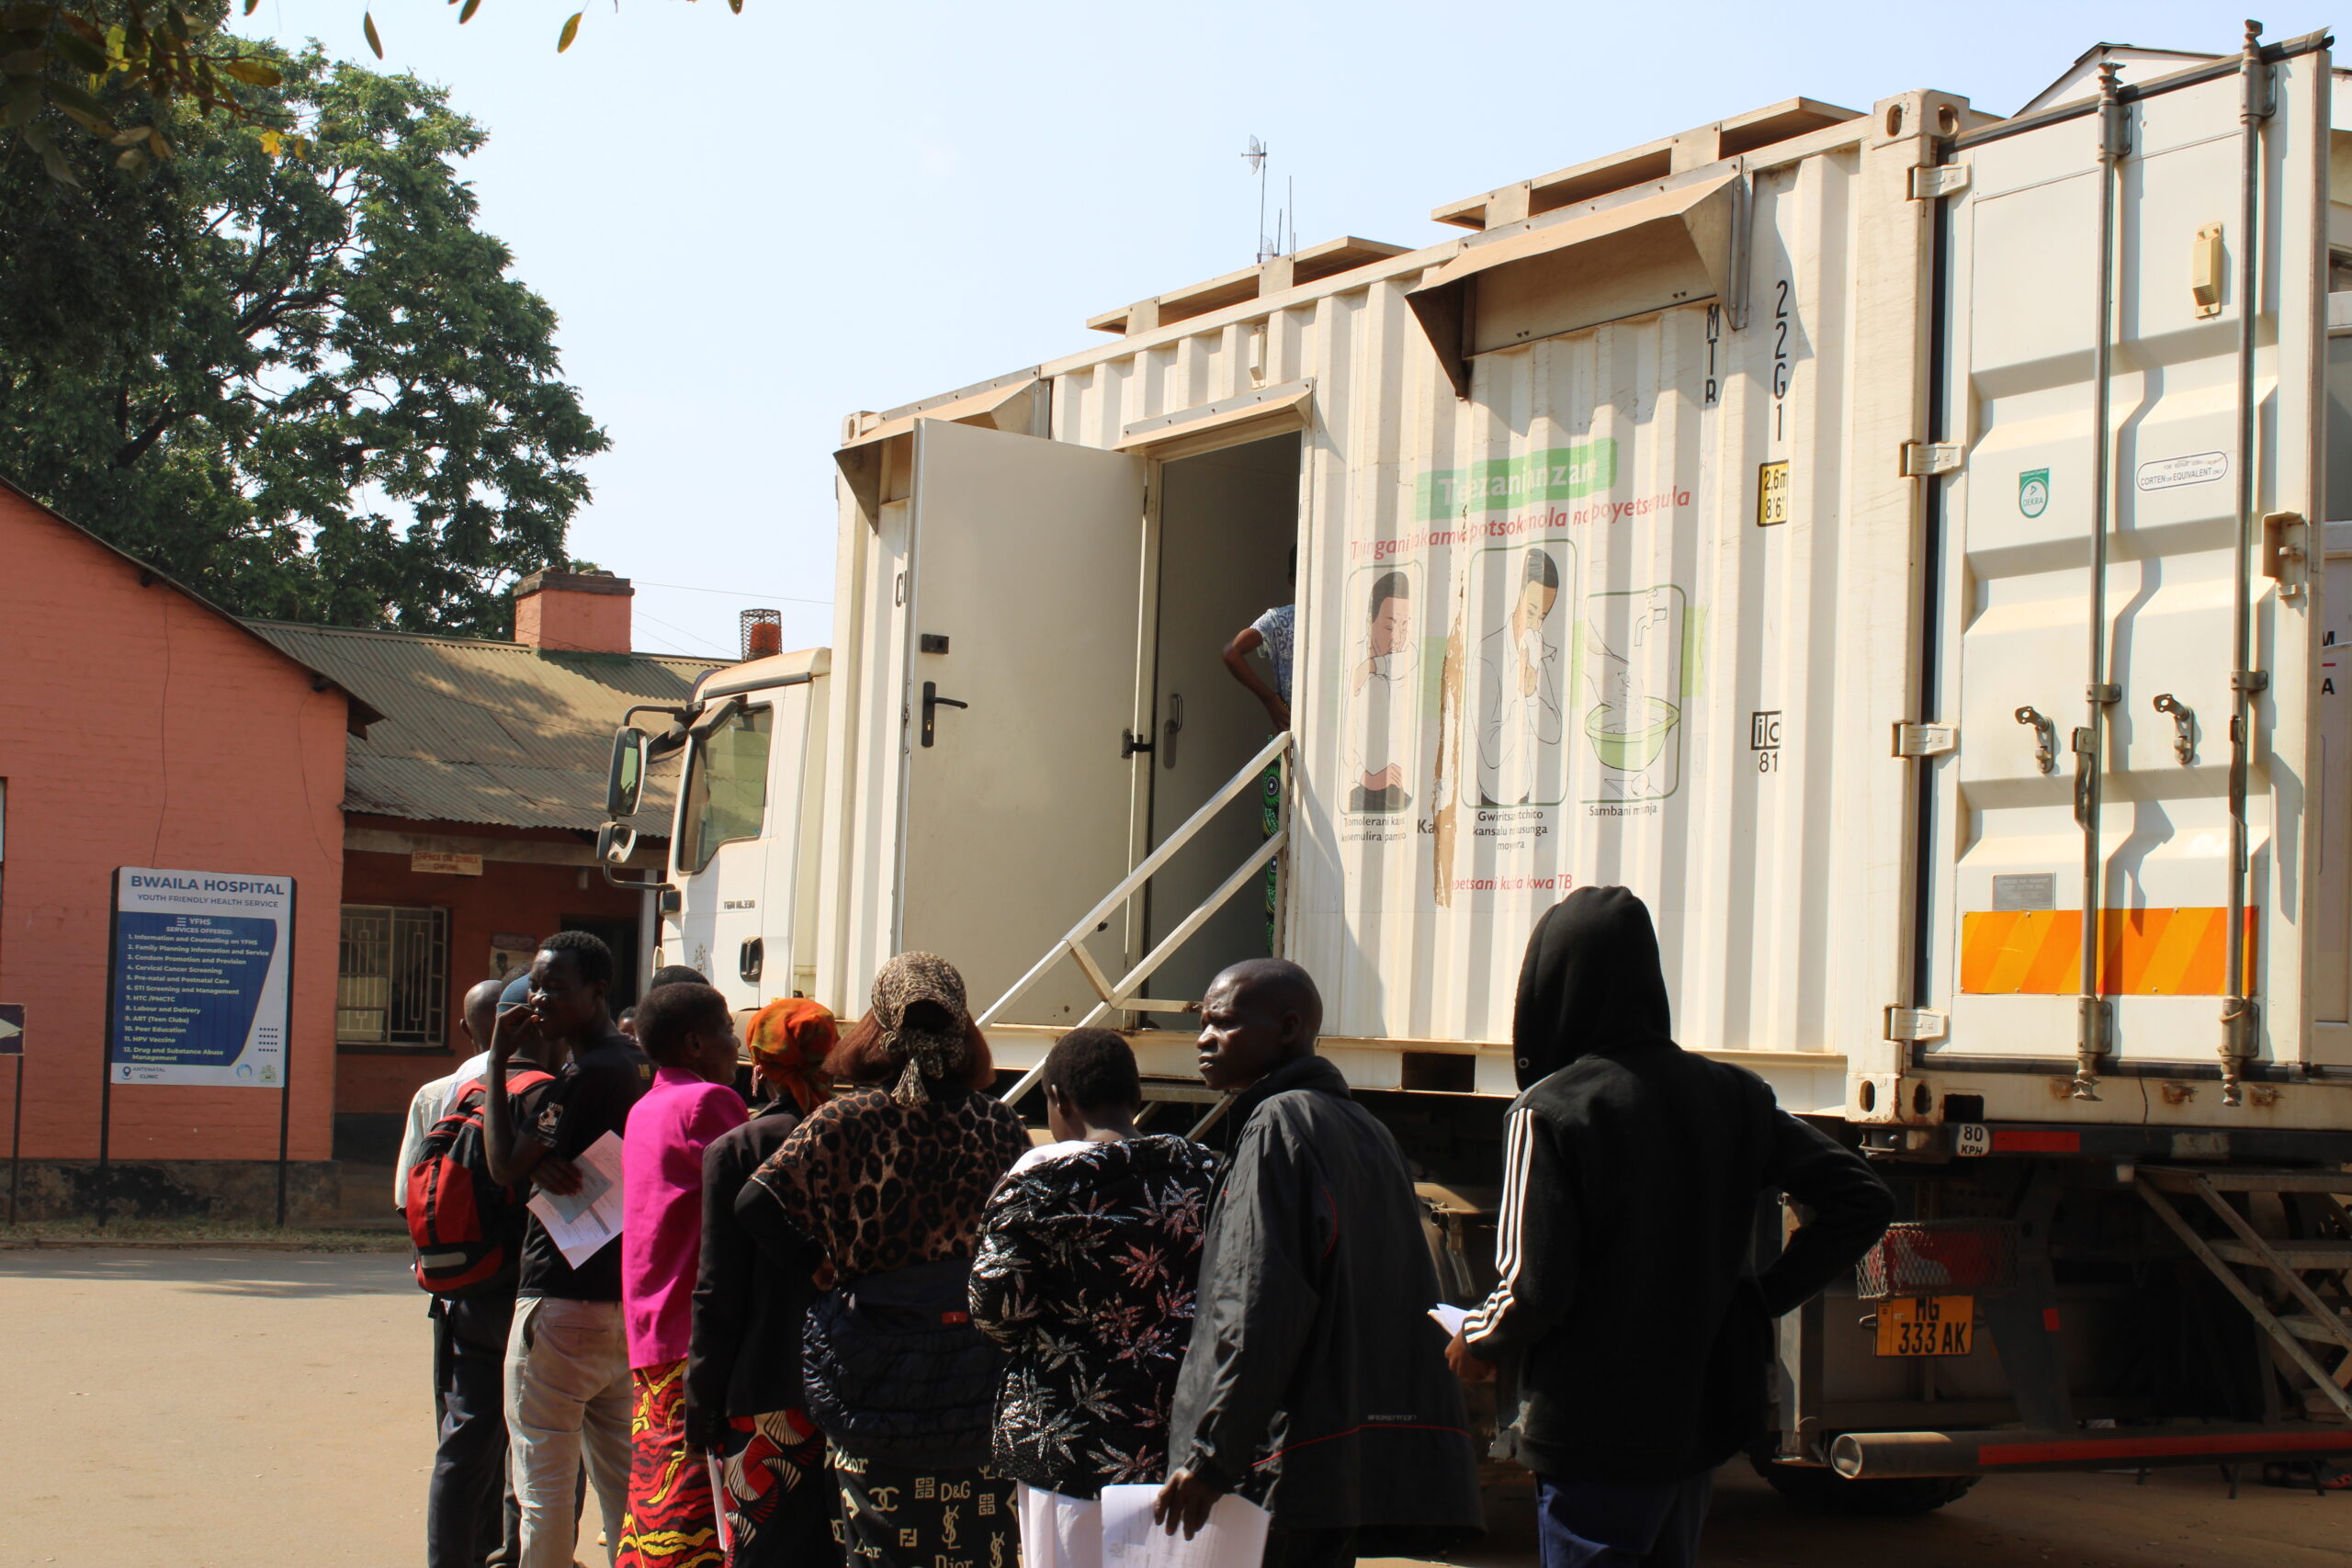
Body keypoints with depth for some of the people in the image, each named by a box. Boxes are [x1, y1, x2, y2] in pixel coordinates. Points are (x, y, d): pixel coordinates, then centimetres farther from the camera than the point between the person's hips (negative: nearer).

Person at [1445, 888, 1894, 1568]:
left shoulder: (1549, 1111, -14)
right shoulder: (1730, 1095, 4)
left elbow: (1534, 1287, -18)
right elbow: (1863, 1200, 4)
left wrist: (1477, 1346, 2)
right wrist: (1760, 1299, 7)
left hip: (1591, 1441, -6)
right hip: (1697, 1427, 6)